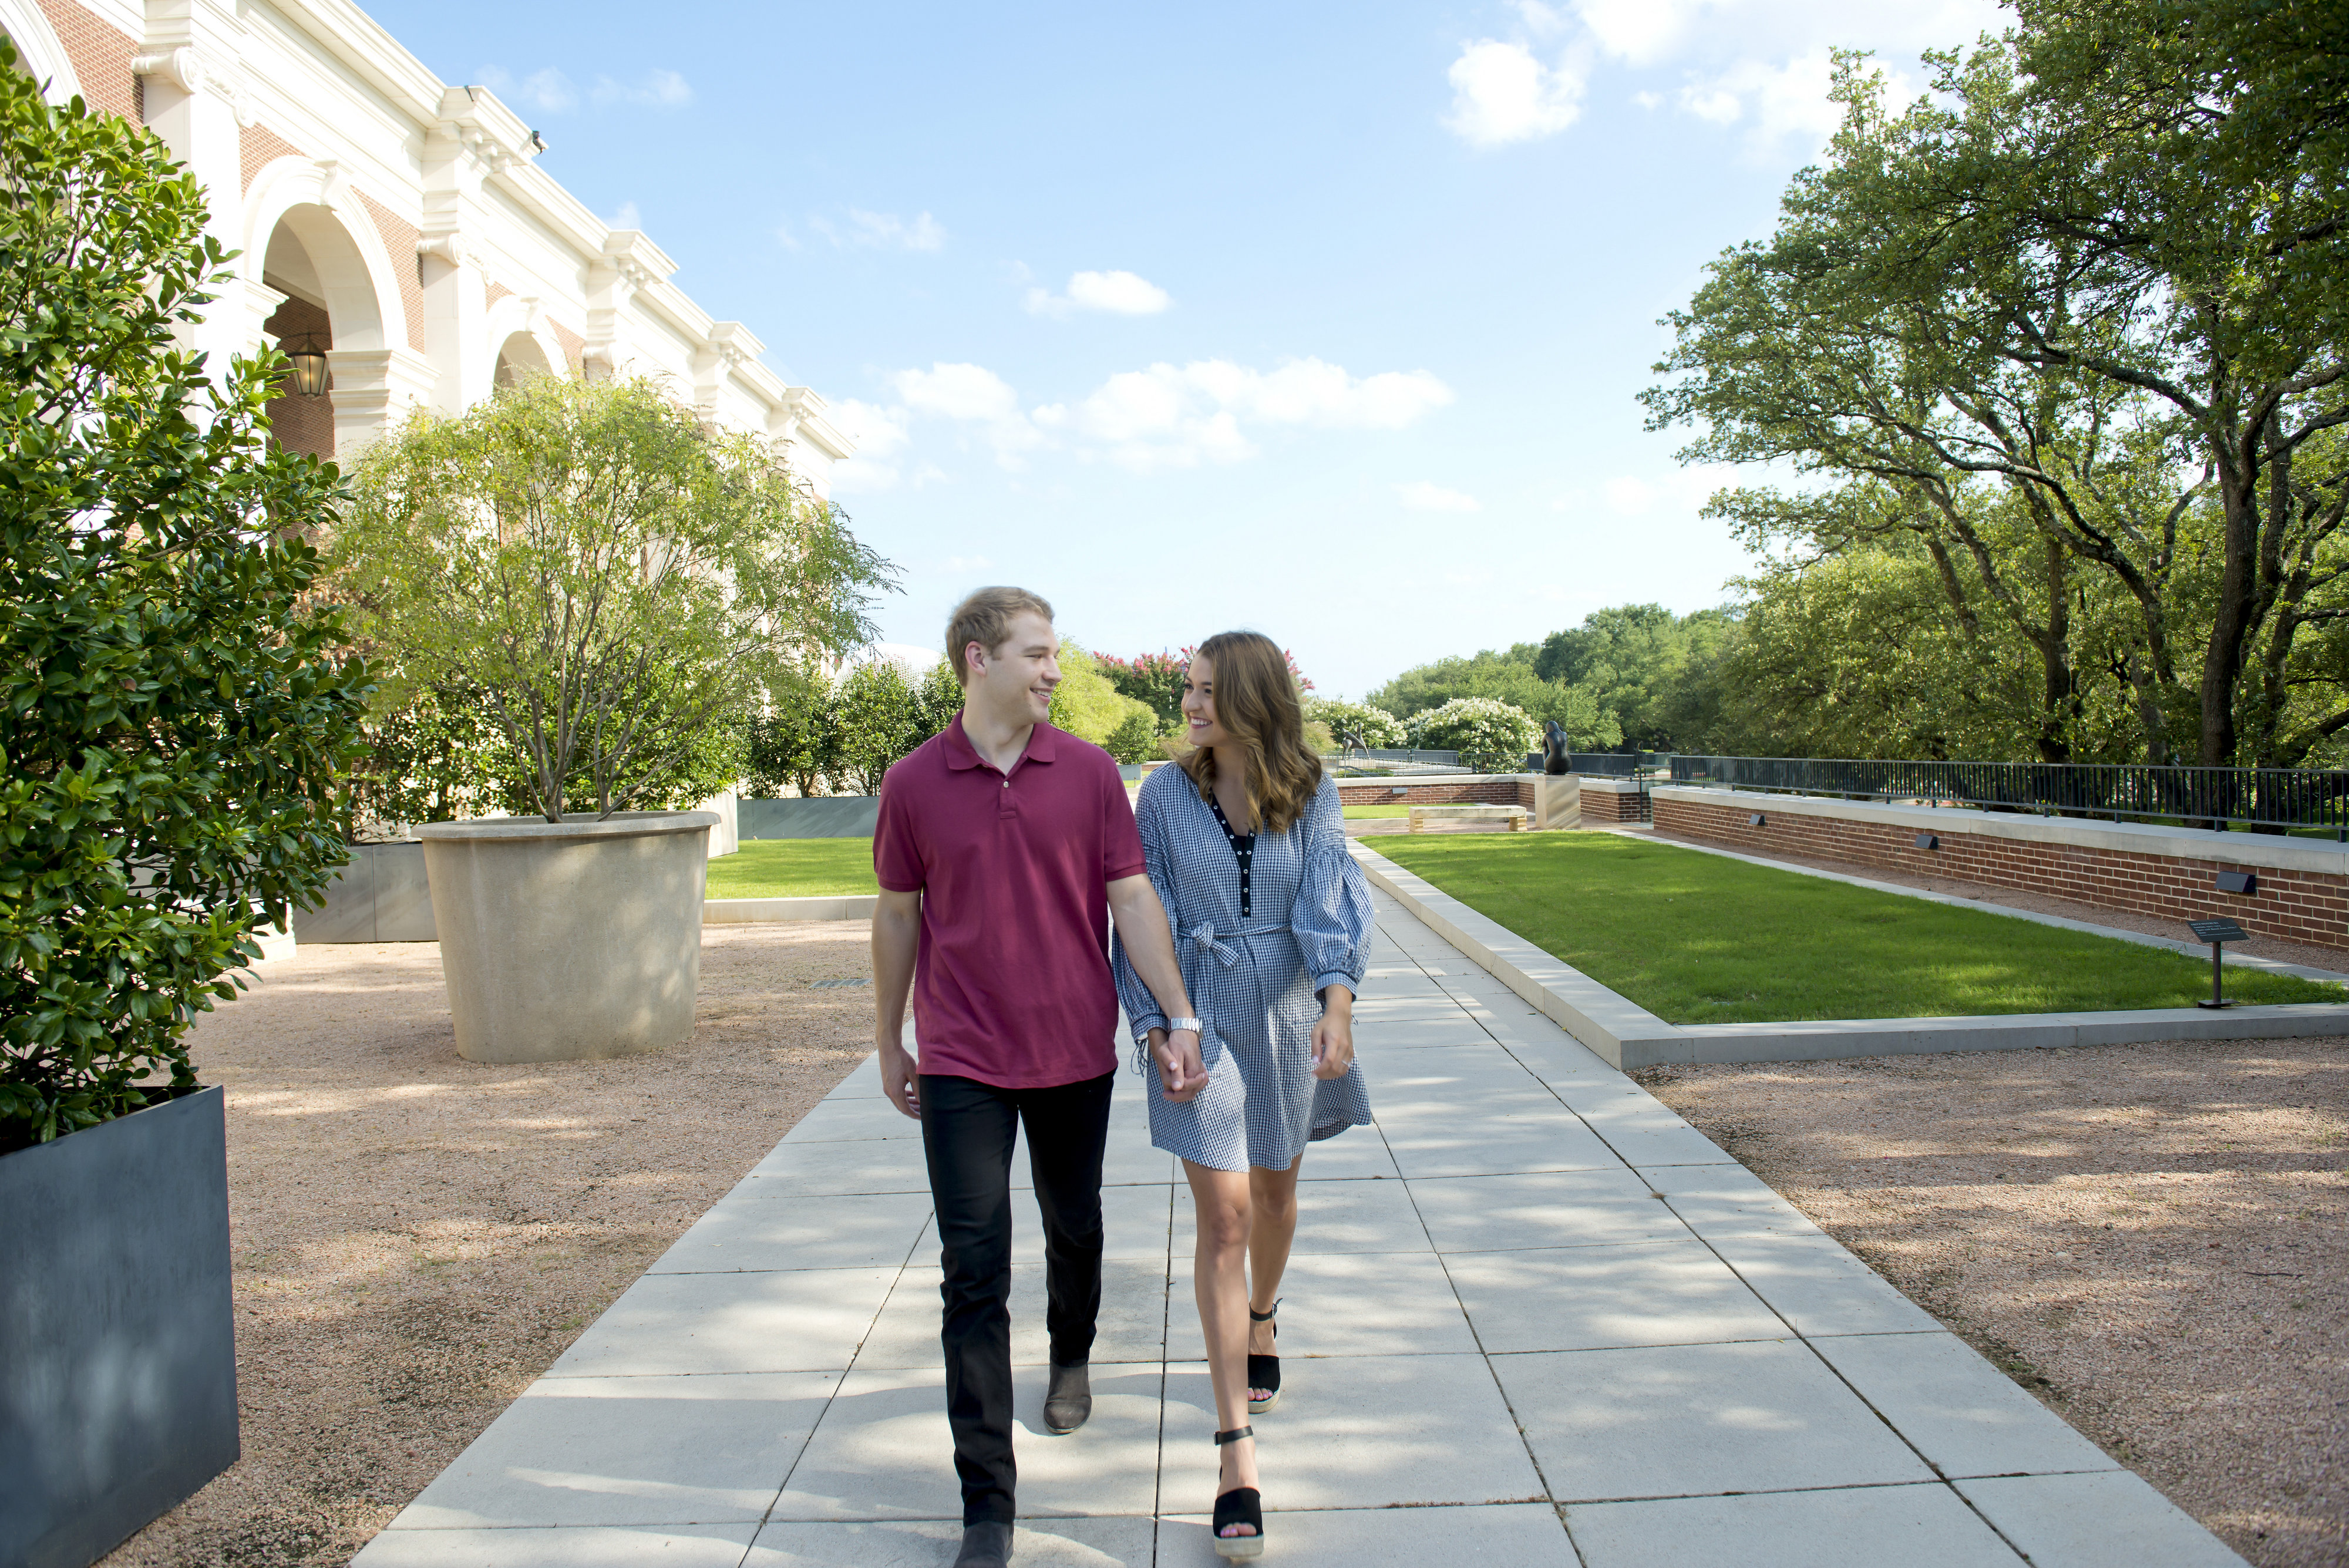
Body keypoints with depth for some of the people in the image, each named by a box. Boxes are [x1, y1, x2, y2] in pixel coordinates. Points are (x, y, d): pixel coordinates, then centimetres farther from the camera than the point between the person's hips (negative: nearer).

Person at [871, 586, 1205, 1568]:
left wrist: (1179, 1015, -8)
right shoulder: (914, 784, -4)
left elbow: (1132, 899, -2)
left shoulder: (1089, 773, -2)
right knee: (973, 1275, -1)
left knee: (1075, 1231, 20)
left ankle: (1072, 1359, 51)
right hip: (962, 1065, -1)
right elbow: (899, 916, 6)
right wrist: (889, 1044, 11)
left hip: (1075, 1056, 2)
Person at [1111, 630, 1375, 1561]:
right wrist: (1159, 1028, -11)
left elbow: (1330, 899, -13)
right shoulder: (1166, 795, -4)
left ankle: (1260, 1320, 52)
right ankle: (1236, 1450, -2)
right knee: (1224, 1215, -7)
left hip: (1289, 1015, 2)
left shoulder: (1310, 794, -3)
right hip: (1201, 1019, -2)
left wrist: (1337, 1004, -28)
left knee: (1275, 1187, 20)